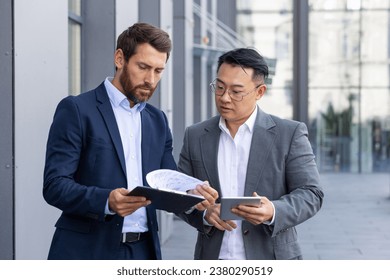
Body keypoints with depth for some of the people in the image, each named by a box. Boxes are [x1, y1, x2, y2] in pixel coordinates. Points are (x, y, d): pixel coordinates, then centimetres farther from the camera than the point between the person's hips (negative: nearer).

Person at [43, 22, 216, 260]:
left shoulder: (158, 120, 16)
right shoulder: (76, 109, -3)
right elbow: (55, 185, -11)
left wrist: (191, 195, -10)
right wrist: (106, 200, -27)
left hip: (142, 255, 6)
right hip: (88, 254, -5)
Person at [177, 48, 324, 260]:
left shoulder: (290, 134, 0)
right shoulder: (195, 136, 8)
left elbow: (311, 194, -4)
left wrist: (273, 212, -22)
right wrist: (204, 213, -12)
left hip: (271, 259, -2)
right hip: (214, 258, 2)